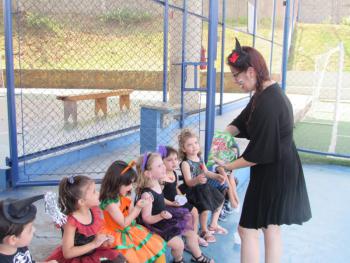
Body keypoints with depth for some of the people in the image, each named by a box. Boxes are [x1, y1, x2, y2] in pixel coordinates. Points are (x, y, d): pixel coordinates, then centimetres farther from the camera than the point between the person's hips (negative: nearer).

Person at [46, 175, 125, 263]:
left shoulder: (95, 211, -6)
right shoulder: (71, 222, -26)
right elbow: (67, 253, -25)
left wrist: (105, 241, -11)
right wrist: (94, 244, -26)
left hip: (94, 253, 6)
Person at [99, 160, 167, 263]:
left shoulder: (124, 196, -1)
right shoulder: (110, 203, -26)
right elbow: (124, 223, -20)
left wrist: (141, 204, -9)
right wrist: (137, 207, -22)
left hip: (131, 230, 8)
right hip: (120, 236, -8)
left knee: (156, 245, 2)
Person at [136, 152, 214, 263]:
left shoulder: (157, 184, -2)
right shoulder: (147, 194, -28)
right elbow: (146, 218, -26)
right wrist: (161, 216, -38)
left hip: (165, 220, 9)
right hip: (156, 225, -9)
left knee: (191, 233, 11)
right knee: (179, 244, -18)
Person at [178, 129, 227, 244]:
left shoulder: (199, 158, 3)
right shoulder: (185, 163, -23)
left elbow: (206, 172, 16)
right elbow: (189, 182, -30)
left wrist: (217, 176, 5)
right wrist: (197, 180, -49)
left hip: (204, 187, 9)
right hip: (193, 191, -9)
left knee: (220, 200, 20)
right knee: (205, 208, -25)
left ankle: (213, 225, 36)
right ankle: (204, 231, 5)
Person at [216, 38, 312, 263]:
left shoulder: (268, 103, -27)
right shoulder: (269, 92, 5)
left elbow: (259, 152, -23)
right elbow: (242, 121, 13)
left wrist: (230, 166, -12)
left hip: (273, 174, -10)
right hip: (279, 171, 10)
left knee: (247, 228, 3)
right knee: (271, 227, 19)